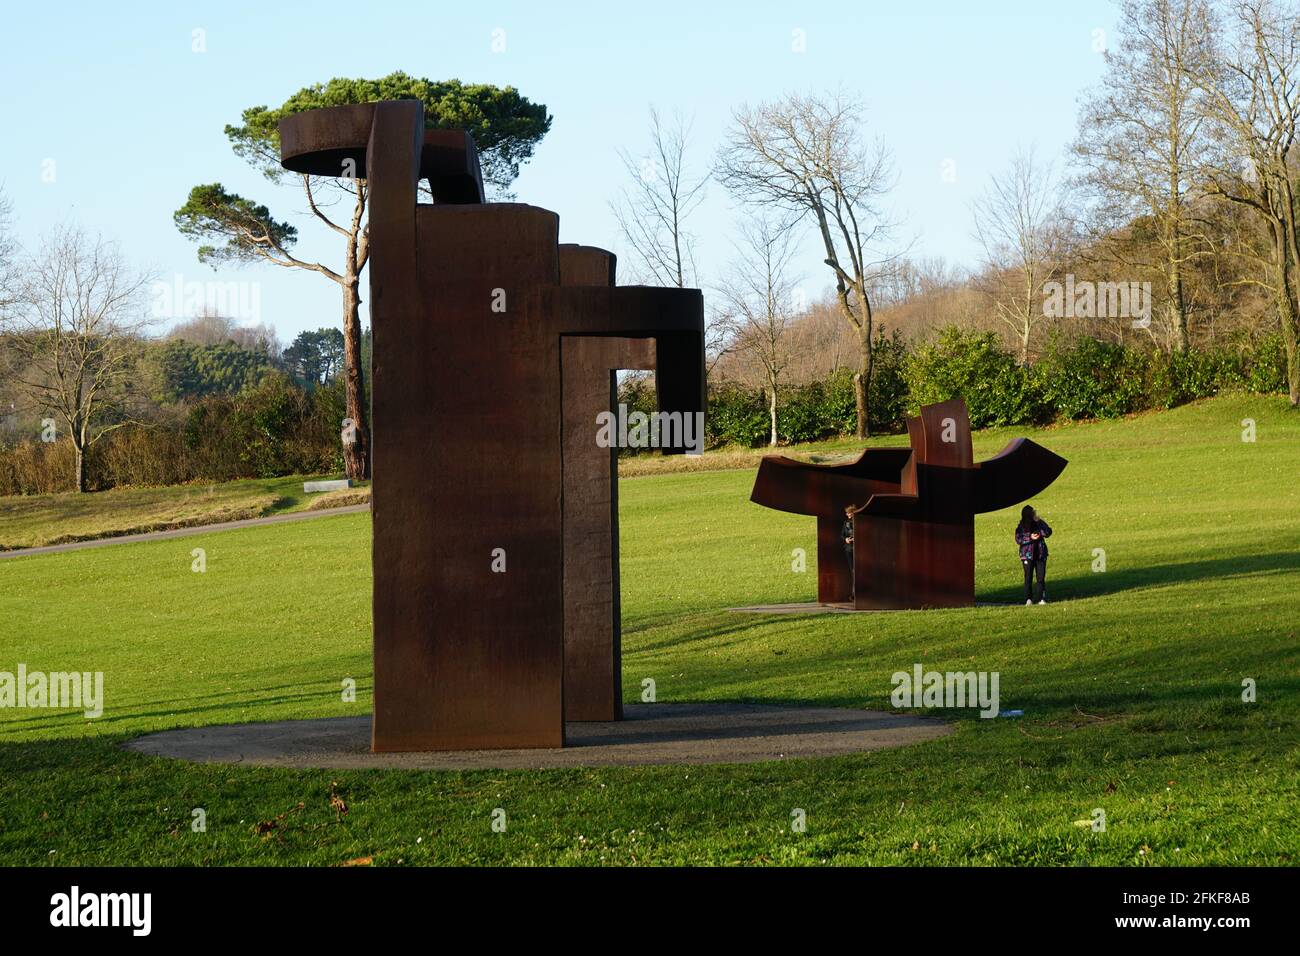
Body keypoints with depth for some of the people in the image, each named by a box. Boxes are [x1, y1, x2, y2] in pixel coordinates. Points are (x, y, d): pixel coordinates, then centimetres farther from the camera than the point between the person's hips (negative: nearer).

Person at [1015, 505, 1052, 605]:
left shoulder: (1039, 523, 3)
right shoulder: (1021, 527, -2)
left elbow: (1048, 532, -6)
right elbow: (1018, 539, -8)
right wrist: (1030, 538, -18)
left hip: (1040, 554, 2)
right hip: (1027, 555, -2)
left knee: (1041, 578, -1)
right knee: (1028, 578, -2)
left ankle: (1042, 599, 2)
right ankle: (1028, 599, 2)